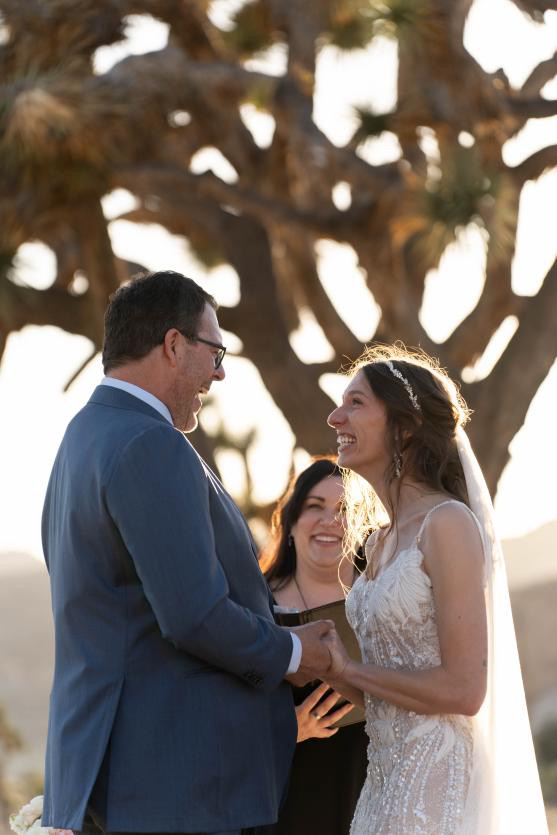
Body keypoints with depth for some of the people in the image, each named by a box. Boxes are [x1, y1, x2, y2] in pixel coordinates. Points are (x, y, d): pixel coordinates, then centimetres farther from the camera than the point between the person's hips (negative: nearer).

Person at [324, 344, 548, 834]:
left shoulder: (448, 523, -13)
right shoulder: (382, 540, 12)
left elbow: (463, 690, -18)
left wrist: (349, 670, -10)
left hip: (439, 787, -8)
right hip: (389, 778, 8)